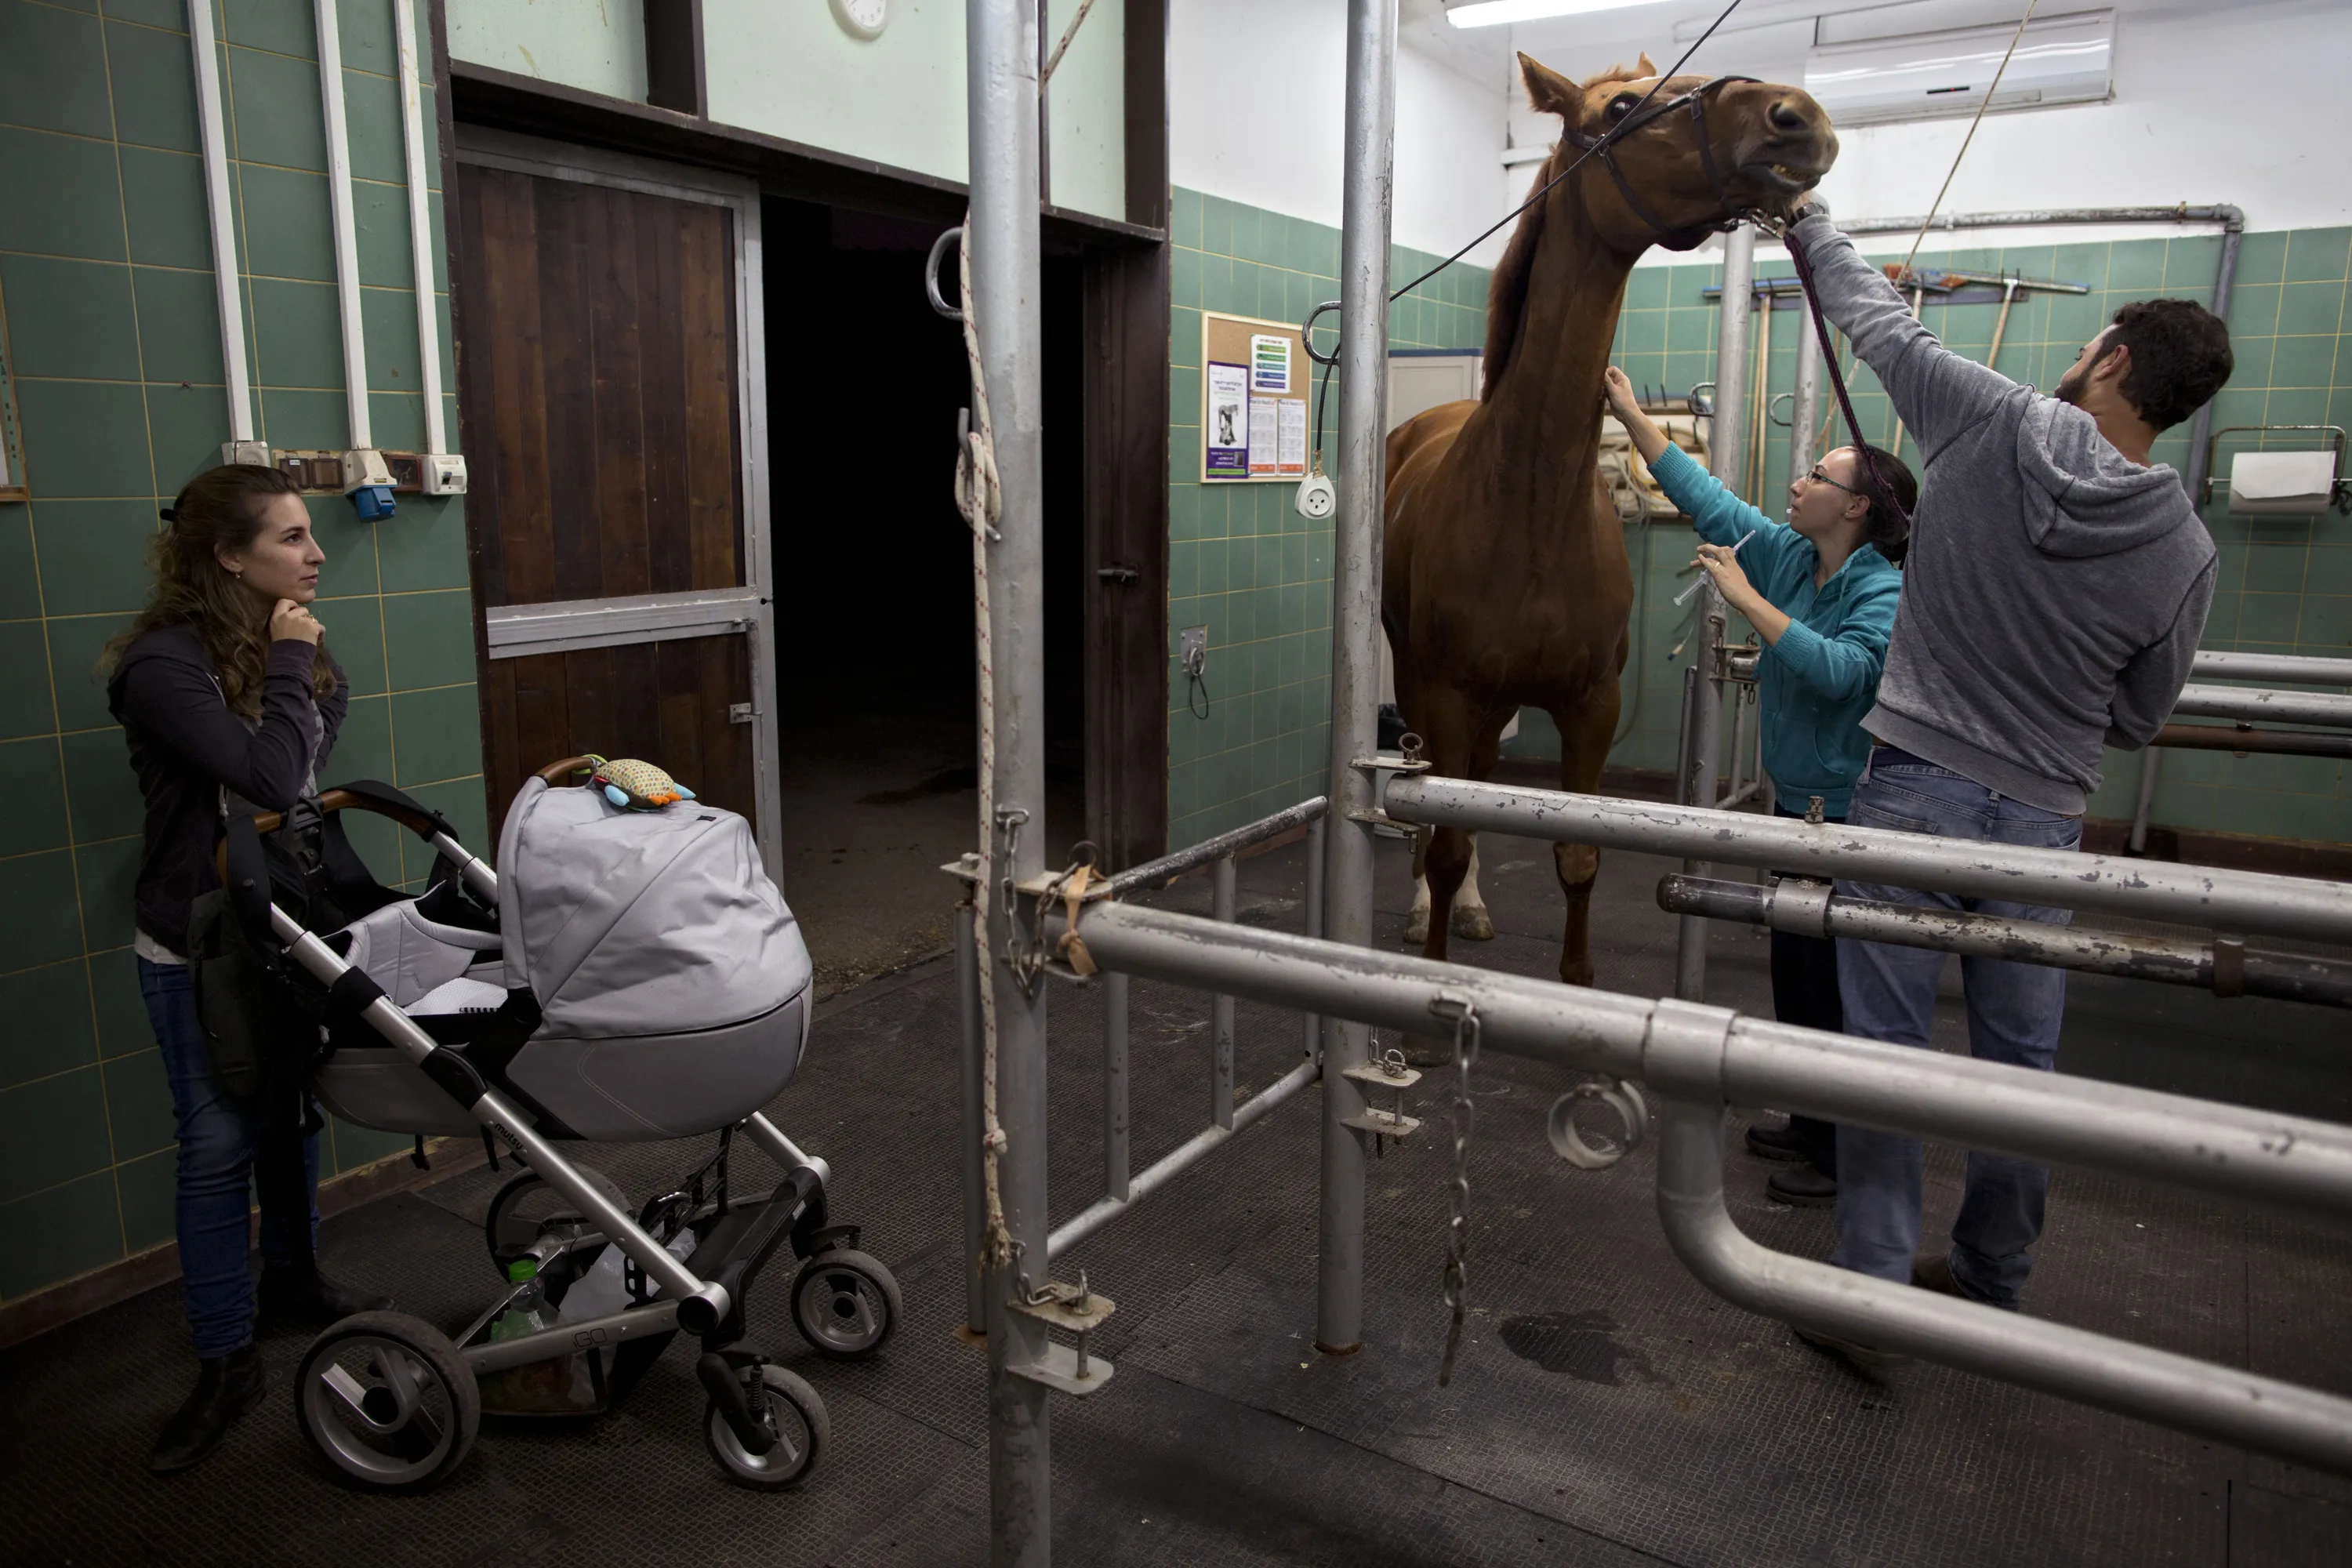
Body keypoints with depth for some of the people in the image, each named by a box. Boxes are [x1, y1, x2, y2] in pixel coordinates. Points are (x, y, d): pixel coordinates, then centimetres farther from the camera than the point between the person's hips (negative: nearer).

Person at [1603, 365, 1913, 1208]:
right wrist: (1630, 415, 6)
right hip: (1797, 801, 9)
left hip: (1852, 814, -9)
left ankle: (1849, 1160, 16)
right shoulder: (1786, 554, 3)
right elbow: (1705, 497, 7)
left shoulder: (1887, 593, -19)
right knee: (1795, 970, 18)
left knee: (1832, 983, 0)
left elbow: (1839, 668, -35)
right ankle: (1812, 1126, 34)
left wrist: (1747, 599, -29)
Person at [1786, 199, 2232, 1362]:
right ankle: (1992, 1284, 31)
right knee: (2020, 1055, 16)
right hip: (2043, 819, 3)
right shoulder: (2185, 553, -2)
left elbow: (1876, 320, 7)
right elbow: (2137, 721, 8)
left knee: (1884, 1038, 4)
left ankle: (1868, 1293, 9)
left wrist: (1811, 224, 25)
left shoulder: (1992, 425, -8)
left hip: (1914, 786, -2)